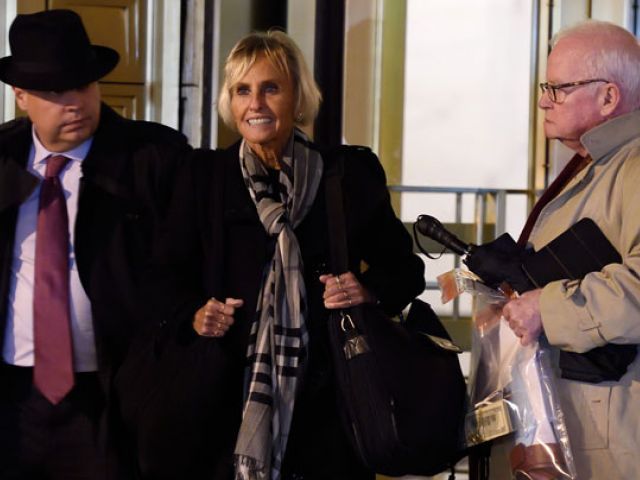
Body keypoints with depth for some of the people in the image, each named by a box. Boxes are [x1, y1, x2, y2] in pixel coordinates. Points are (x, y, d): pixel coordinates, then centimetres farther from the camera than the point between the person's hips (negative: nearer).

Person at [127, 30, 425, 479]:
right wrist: (194, 314, -11)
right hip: (226, 388, 0)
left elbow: (404, 268, 9)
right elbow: (167, 277, 8)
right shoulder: (205, 175, 6)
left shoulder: (350, 173, 3)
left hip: (324, 391, 0)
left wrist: (370, 290, -11)